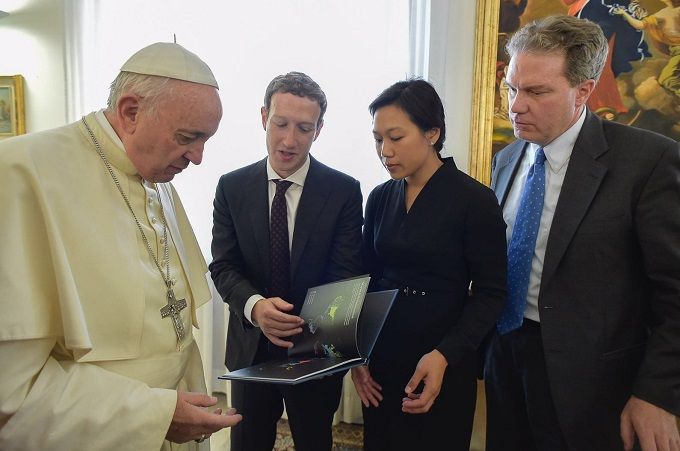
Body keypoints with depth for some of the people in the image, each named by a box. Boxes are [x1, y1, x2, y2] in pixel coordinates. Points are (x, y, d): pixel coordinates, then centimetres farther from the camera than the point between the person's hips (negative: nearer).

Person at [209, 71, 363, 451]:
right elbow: (223, 267, -5)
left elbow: (346, 275, -11)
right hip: (251, 348, 2)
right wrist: (254, 306, -25)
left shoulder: (344, 191, -9)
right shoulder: (232, 187, -3)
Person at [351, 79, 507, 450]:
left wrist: (444, 355, -22)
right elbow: (367, 280, 7)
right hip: (380, 359, 4)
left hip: (442, 365, -4)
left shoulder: (475, 200, -12)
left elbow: (490, 293, -11)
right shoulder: (380, 198, 3)